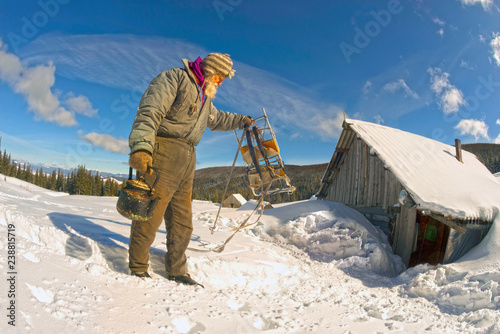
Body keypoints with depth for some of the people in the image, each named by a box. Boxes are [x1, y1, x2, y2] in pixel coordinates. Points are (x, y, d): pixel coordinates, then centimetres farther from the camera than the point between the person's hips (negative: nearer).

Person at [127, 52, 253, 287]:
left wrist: (241, 120, 54)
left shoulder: (205, 98, 26)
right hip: (163, 153, -8)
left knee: (182, 221, 9)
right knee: (150, 215, -7)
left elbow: (217, 119, 48)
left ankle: (176, 271, 20)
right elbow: (150, 112, -16)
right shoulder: (174, 78, -1)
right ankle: (138, 270, 9)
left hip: (186, 162, 9)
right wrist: (141, 147, -29)